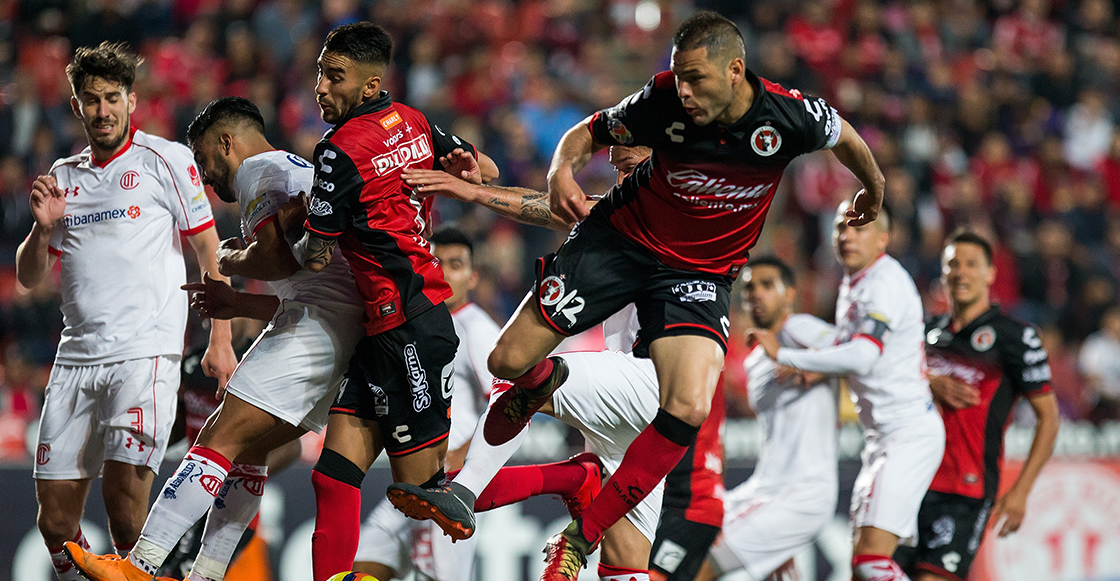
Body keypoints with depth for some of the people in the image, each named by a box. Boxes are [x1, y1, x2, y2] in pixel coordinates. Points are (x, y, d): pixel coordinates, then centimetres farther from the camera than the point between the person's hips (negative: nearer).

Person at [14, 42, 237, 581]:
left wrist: (220, 340, -4)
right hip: (76, 356, 5)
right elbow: (29, 276, 21)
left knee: (124, 504, -18)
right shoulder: (63, 176, 17)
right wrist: (43, 226, 1)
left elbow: (209, 251, 3)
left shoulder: (165, 160, 3)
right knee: (55, 520, 0)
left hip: (145, 351, -5)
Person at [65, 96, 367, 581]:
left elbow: (278, 259, -17)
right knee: (247, 450, 16)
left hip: (316, 324, -10)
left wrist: (230, 261, 3)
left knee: (220, 441, -14)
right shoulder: (302, 171, 32)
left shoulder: (261, 171, 0)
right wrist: (237, 305, 28)